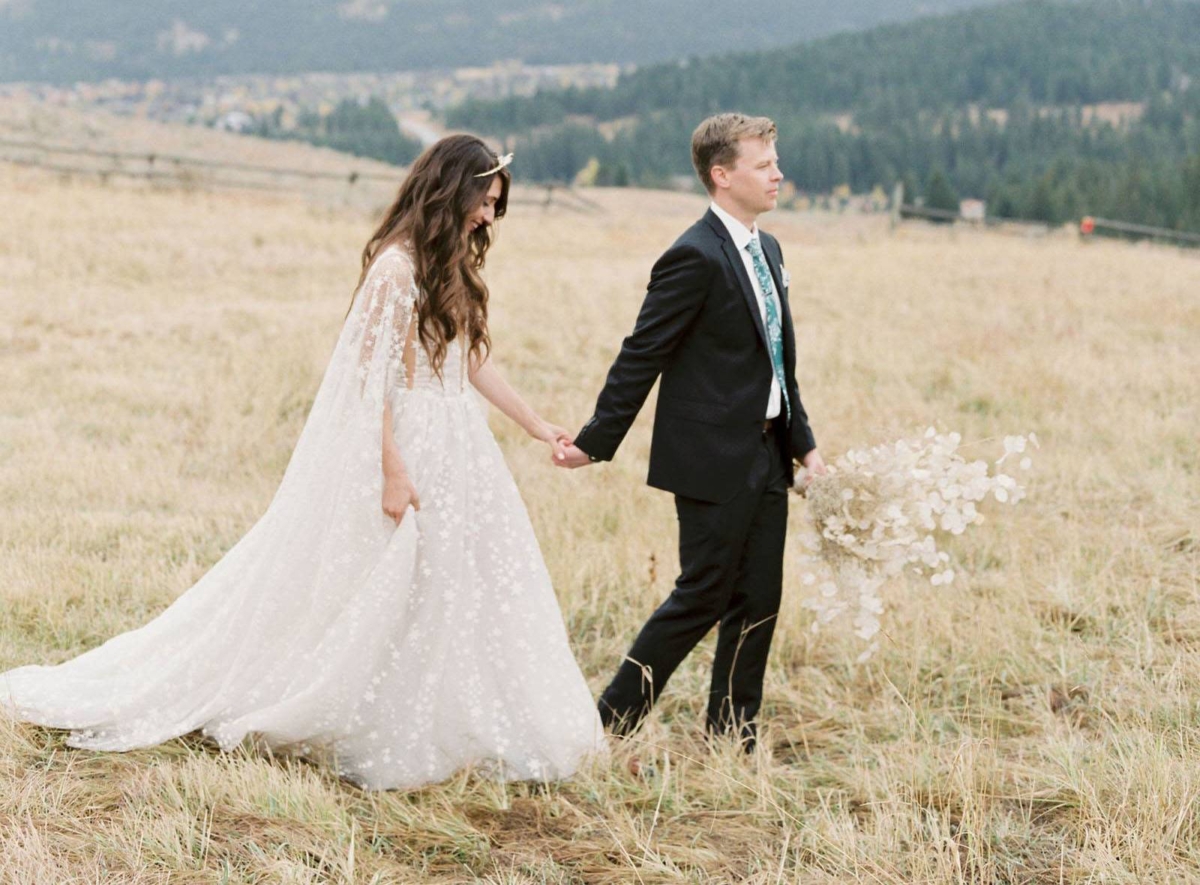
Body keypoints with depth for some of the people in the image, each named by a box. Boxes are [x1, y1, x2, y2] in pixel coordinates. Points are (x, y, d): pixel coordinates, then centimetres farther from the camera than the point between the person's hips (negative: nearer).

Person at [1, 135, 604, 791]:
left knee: (460, 586, 10)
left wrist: (537, 427, 16)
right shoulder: (397, 265, -16)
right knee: (379, 598, -1)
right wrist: (392, 469, -22)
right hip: (404, 447, -9)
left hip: (455, 453, 9)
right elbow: (372, 374, -19)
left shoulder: (452, 268, 11)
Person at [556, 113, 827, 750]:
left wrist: (803, 442, 15)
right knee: (702, 598, -2)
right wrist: (596, 442, -13)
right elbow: (641, 357, -15)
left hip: (766, 458, 9)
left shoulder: (766, 250, 13)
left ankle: (731, 739, 20)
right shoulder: (695, 258, -16)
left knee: (758, 604, 10)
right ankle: (612, 722, 11)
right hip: (713, 459, -9)